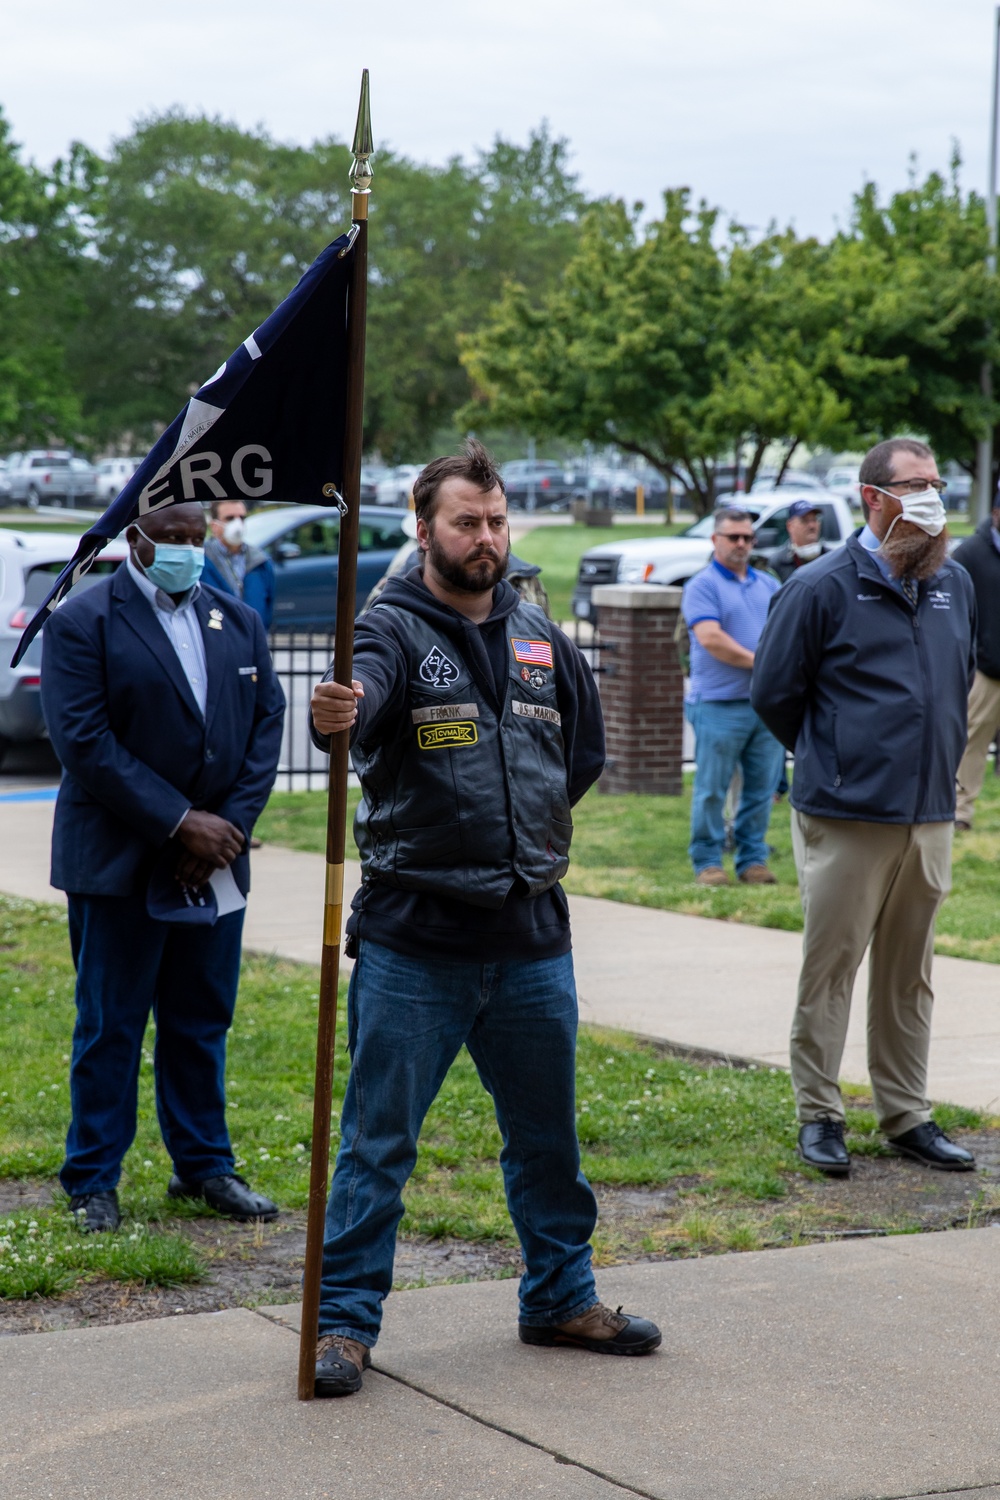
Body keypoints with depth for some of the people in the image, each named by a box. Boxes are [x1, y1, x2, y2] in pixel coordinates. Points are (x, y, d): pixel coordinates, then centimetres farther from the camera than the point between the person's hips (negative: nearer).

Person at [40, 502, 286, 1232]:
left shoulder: (239, 622, 11)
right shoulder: (83, 623, -6)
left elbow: (266, 725, 7)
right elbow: (84, 741, -14)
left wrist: (228, 827, -6)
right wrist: (179, 823, -16)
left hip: (214, 863, 5)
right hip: (119, 863, -4)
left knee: (202, 1022, 11)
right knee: (110, 1027, 2)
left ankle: (204, 1165, 23)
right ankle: (92, 1183, 12)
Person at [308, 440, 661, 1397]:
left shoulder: (540, 637, 9)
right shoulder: (394, 632, -8)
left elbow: (586, 747, 24)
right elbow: (361, 698, -32)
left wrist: (532, 824, 13)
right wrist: (334, 718, -54)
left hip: (532, 934, 5)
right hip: (414, 940, -5)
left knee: (546, 1132, 16)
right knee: (377, 1139, 0)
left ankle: (561, 1299, 31)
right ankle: (346, 1320, 9)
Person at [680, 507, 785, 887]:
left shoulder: (768, 585, 18)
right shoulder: (702, 585, -1)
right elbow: (710, 639, -13)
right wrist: (759, 661, -10)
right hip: (719, 703, -5)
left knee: (762, 789, 6)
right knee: (712, 790, -2)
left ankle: (753, 860, 14)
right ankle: (708, 862, 4)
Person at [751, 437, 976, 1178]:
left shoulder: (956, 584, 9)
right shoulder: (822, 587, -8)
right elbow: (774, 693, -1)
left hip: (931, 813, 5)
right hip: (845, 817, -5)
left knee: (909, 973, 12)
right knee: (831, 966, 2)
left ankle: (908, 1115, 21)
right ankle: (819, 1116, 12)